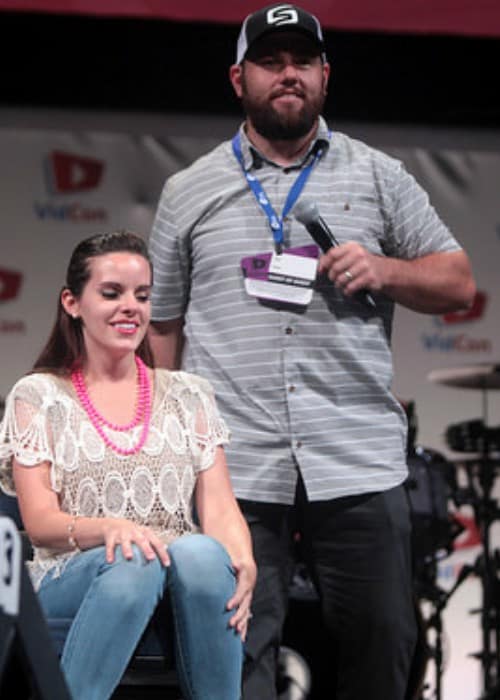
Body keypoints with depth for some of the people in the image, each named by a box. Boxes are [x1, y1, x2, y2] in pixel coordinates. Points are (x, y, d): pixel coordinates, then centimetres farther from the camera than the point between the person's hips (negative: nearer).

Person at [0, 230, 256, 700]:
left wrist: (243, 564, -15)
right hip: (71, 581, -2)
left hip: (188, 578, 2)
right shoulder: (38, 396, 12)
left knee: (200, 551, -35)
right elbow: (39, 523, 1)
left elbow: (219, 507, 9)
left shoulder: (188, 394, 19)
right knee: (135, 557, -37)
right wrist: (109, 529, -22)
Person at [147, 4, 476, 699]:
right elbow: (161, 328, 14)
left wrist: (383, 270, -7)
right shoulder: (188, 191, 12)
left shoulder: (379, 178, 11)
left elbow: (456, 282, 13)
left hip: (360, 466, 1)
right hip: (231, 472, 0)